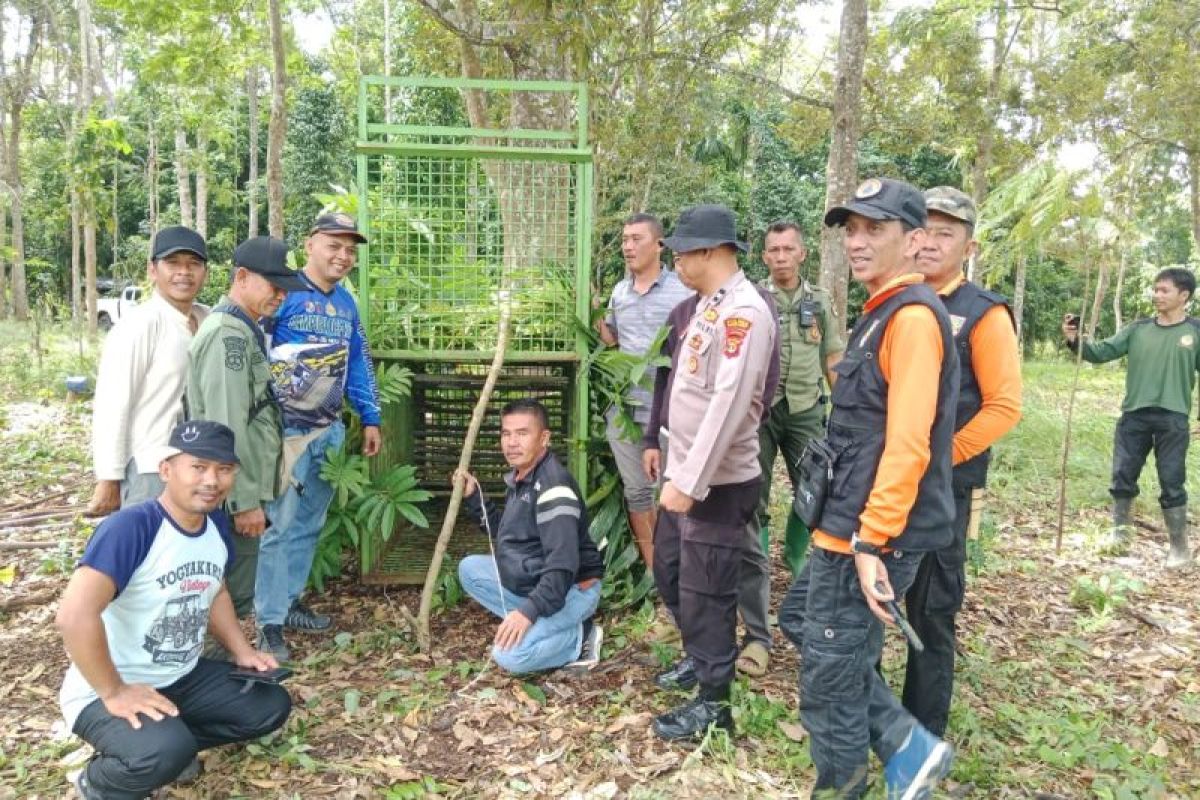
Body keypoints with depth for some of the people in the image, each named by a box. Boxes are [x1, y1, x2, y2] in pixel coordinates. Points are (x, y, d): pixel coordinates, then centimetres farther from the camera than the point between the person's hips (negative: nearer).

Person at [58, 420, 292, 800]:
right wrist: (113, 693, -28)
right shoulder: (129, 528, -28)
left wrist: (242, 651, 4)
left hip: (184, 678, 8)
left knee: (271, 706, 1)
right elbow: (74, 617, -36)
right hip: (108, 692, -7)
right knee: (164, 751, -33)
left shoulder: (218, 526, -2)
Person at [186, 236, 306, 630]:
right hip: (234, 495, -10)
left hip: (241, 489, 10)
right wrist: (245, 500, -22)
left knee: (235, 587, 20)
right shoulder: (229, 334, -18)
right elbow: (227, 427, -23)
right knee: (232, 595, 1)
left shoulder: (244, 329, 14)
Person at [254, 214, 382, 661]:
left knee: (309, 524, 15)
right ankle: (268, 620, 7)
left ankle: (289, 602, 28)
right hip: (286, 428, -7)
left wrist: (370, 419, 15)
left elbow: (359, 363, 17)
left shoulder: (347, 303, 11)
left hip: (330, 430, 7)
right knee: (281, 524, -4)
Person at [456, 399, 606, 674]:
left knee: (509, 655, -25)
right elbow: (506, 534, 20)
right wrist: (474, 498, 9)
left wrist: (529, 610, -36)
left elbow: (563, 565, -31)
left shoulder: (554, 485, -24)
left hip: (571, 589, -10)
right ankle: (540, 625, 5)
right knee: (470, 568, 8)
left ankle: (580, 637, -1)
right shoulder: (519, 478, 7)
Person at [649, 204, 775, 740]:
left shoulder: (744, 311, -19)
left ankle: (714, 702, 21)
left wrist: (691, 482, -27)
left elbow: (728, 404, -26)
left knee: (706, 592, 3)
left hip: (716, 482, -10)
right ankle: (699, 656, 44)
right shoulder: (708, 303, 12)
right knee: (669, 570, 22)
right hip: (684, 473, 10)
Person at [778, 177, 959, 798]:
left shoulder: (912, 314, -17)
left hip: (870, 535, -11)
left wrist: (872, 542, -24)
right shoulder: (882, 312, 15)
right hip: (845, 526, 11)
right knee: (799, 619, 23)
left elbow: (907, 445, -25)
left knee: (828, 677, 4)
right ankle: (905, 744, 27)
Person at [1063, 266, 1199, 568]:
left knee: (1172, 483, 3)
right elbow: (1103, 352, 0)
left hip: (1173, 418, -2)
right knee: (1123, 476, 7)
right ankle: (1120, 530, 25)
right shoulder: (1138, 329, 6)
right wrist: (1075, 340, -17)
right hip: (1134, 415, 3)